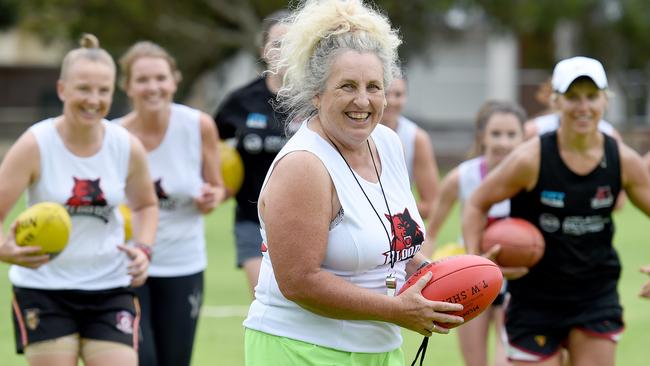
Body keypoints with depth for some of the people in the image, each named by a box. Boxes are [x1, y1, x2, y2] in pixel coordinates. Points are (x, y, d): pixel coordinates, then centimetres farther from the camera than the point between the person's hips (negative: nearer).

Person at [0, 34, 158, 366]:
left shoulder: (127, 147, -2)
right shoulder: (35, 146, -12)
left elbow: (145, 204, 16)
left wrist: (143, 248, -4)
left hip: (110, 289, 2)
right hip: (43, 289, -2)